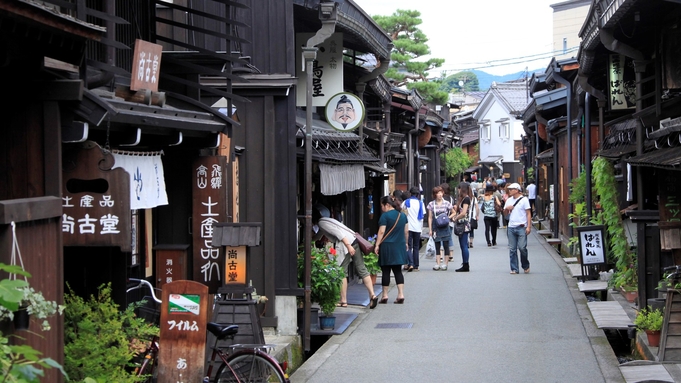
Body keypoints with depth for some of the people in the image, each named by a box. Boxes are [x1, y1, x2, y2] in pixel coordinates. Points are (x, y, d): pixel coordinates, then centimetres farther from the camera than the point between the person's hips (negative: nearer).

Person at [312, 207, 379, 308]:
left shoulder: (322, 223, -1)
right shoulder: (324, 221, 29)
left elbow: (337, 232, -15)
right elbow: (317, 236, 50)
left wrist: (348, 246, -22)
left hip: (345, 244, -9)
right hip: (354, 240, 9)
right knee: (362, 269, 4)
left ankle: (343, 301, 1)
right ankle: (372, 295, -5)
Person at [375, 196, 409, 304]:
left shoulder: (385, 216, -10)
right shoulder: (403, 215, 9)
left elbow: (381, 232, -14)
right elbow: (406, 231, 13)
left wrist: (377, 245, -10)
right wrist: (405, 243, 24)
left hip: (387, 246, -6)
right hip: (400, 246, 6)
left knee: (386, 271, 2)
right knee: (398, 270, 8)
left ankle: (384, 296, 7)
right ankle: (401, 295, -1)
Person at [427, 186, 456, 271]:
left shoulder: (447, 203, -1)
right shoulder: (431, 204, 2)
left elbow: (453, 213, 11)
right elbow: (430, 217, 5)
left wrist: (448, 218, -8)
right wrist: (430, 229, 1)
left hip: (445, 228, -1)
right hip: (436, 228, 1)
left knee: (446, 245, 0)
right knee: (437, 246, 5)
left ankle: (445, 264, 6)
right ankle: (437, 264, 9)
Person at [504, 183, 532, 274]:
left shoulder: (524, 200, 1)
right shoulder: (509, 200, 17)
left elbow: (528, 213, -2)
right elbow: (505, 214, 23)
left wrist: (529, 226, -10)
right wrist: (506, 209, 0)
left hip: (521, 227, -5)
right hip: (511, 227, 5)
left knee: (522, 247, -10)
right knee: (512, 249, 2)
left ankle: (526, 266, 11)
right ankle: (514, 269, 8)